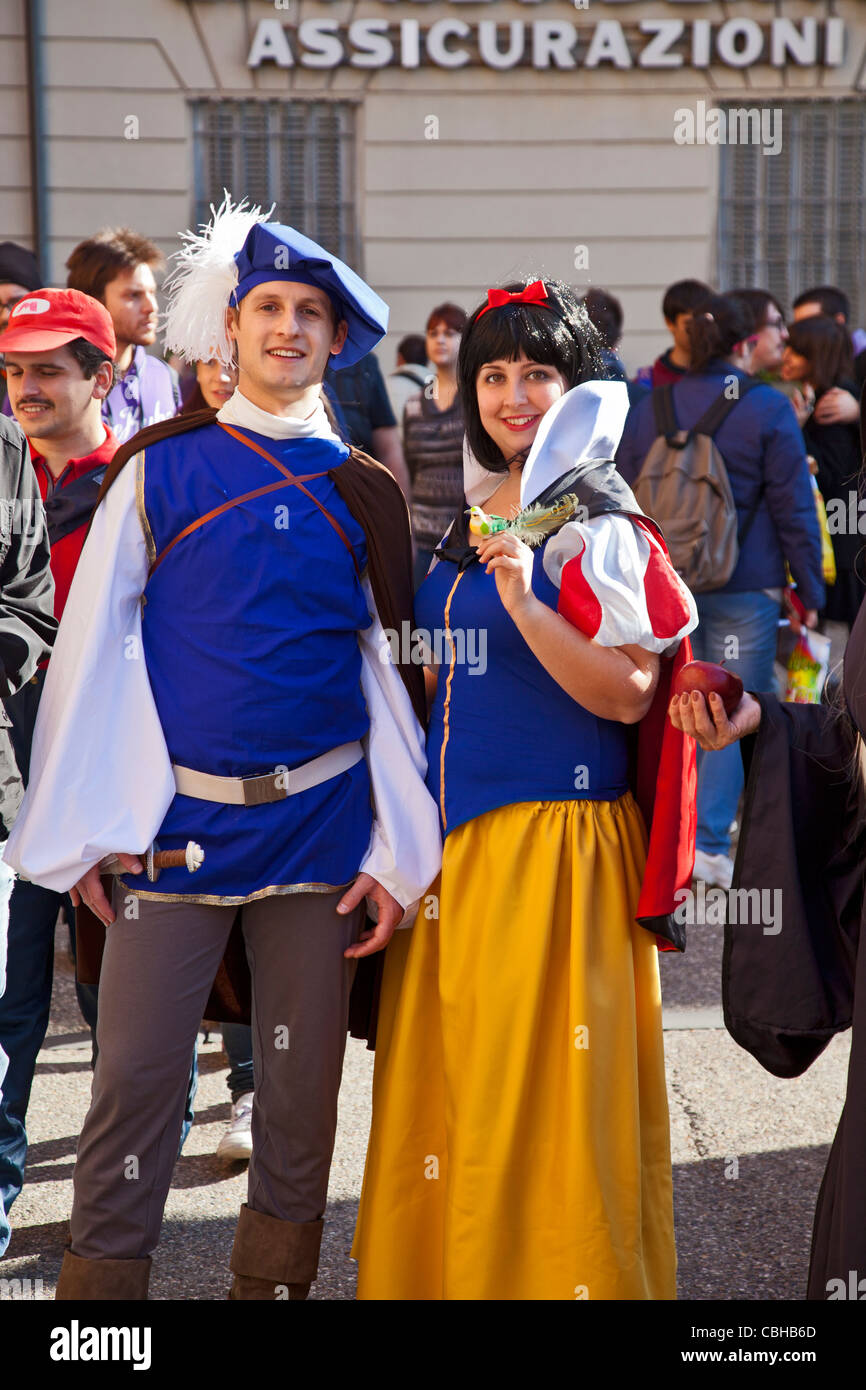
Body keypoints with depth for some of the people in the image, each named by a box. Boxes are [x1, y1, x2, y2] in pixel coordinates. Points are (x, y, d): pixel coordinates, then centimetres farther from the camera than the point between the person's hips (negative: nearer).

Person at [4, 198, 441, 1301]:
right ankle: (102, 1276, 11)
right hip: (175, 823, -1)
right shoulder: (159, 470, 3)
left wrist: (398, 853, 1)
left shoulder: (364, 493, 8)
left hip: (321, 827, 2)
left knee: (301, 1094, 8)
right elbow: (90, 651, 2)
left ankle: (276, 1281, 23)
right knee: (133, 1084, -2)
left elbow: (393, 670, 7)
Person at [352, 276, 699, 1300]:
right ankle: (445, 1268, 25)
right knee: (445, 1080, 12)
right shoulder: (466, 514, 14)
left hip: (555, 832, -7)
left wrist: (522, 597, -24)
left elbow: (626, 694, -18)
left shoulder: (593, 527, -8)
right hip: (451, 831, 7)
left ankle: (560, 1272, 12)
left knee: (539, 1082, -2)